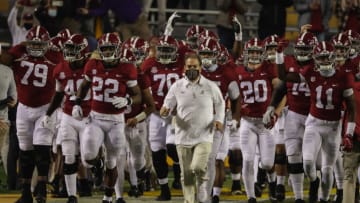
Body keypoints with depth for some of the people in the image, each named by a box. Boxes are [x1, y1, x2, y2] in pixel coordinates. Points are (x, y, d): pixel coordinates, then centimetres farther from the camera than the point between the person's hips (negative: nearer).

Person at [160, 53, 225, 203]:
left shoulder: (210, 87, -2)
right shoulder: (177, 87, 0)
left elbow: (220, 104, 14)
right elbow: (168, 106, 5)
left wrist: (219, 119, -1)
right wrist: (164, 111, -18)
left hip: (204, 136, -2)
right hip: (183, 137, 2)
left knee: (198, 167, -20)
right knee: (186, 175, 6)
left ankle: (201, 182, 13)